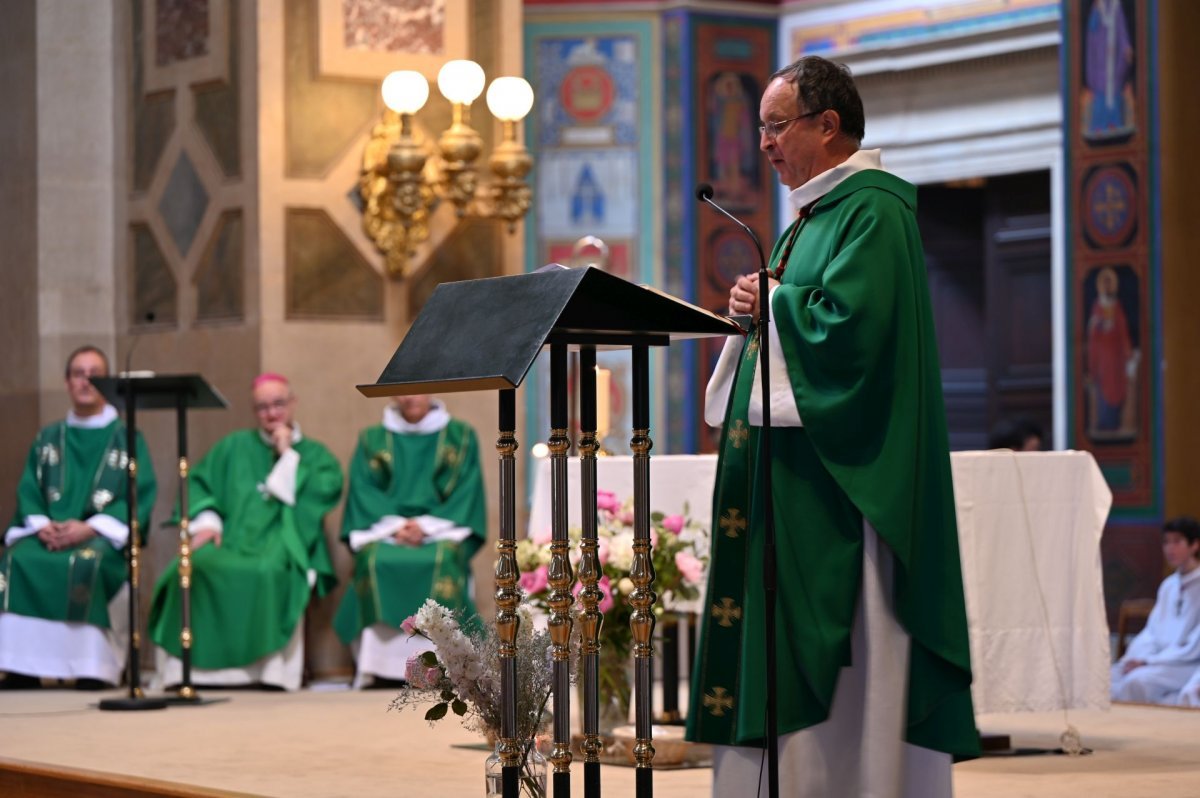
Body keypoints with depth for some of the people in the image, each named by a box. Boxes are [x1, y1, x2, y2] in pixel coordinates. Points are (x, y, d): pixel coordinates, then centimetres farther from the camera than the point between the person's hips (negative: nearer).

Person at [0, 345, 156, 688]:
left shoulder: (128, 438, 9)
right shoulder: (47, 438, 19)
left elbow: (142, 496, -3)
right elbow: (28, 491, 10)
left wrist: (90, 527, -17)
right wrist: (42, 525, -13)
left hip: (104, 536, -3)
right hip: (50, 532, 3)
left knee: (88, 562, -37)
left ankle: (90, 667, -33)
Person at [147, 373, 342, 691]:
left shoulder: (315, 455, 18)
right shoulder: (234, 447, 24)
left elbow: (326, 491, -1)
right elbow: (198, 482, 15)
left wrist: (288, 455, 1)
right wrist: (206, 520, -3)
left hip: (283, 541, -2)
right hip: (231, 537, 2)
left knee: (267, 572, -40)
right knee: (196, 566, -34)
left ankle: (269, 668, -38)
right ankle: (194, 666, -34)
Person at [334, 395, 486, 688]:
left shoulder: (460, 437, 13)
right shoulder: (372, 440, 17)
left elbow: (465, 492, 4)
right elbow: (364, 493, 7)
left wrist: (427, 526, -12)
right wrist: (393, 527, -12)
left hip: (440, 529, -1)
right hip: (384, 528, 1)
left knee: (442, 559, -36)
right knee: (375, 560, -34)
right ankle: (382, 665, -38)